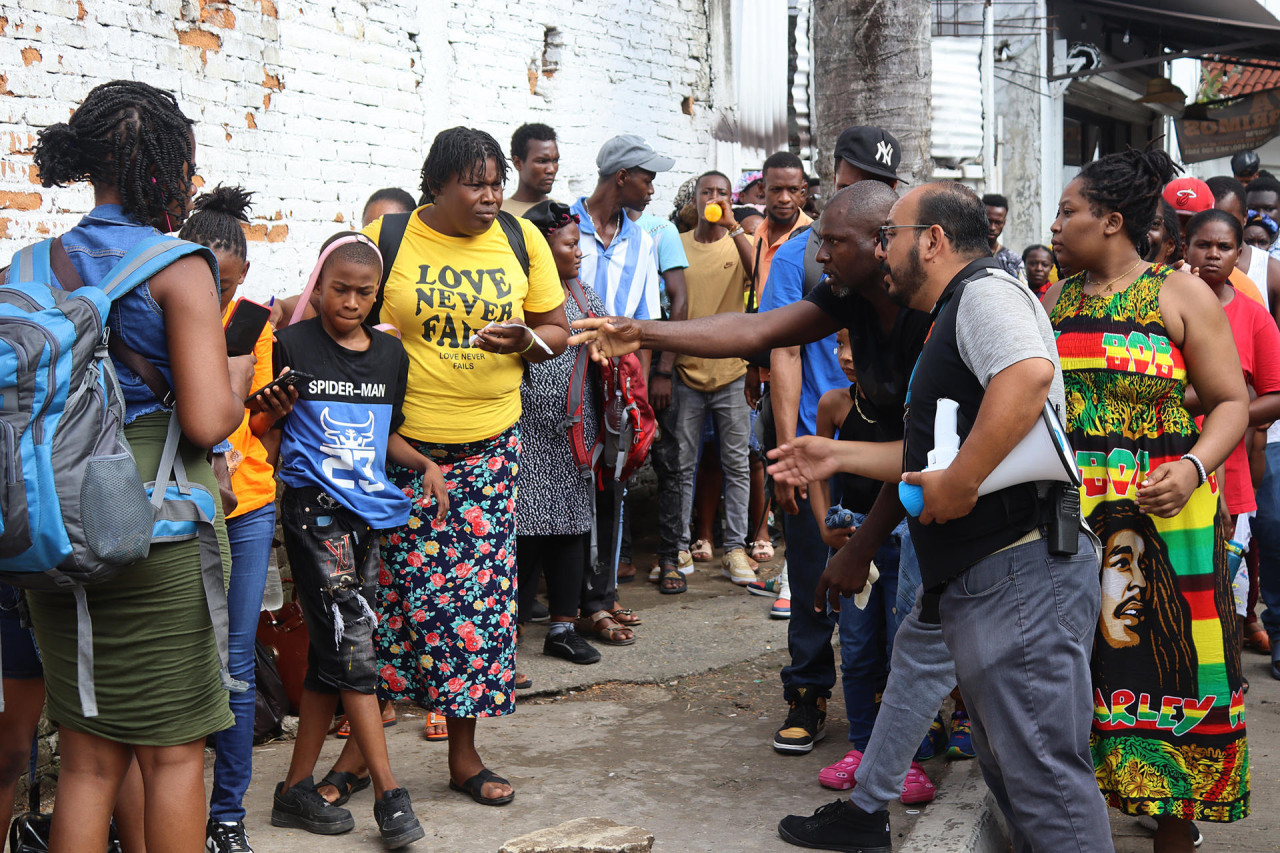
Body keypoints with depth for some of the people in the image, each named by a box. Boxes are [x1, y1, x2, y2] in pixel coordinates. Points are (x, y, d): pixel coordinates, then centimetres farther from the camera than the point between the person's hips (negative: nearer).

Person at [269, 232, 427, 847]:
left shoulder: (390, 354, 11)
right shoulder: (293, 346, -3)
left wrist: (425, 464, 7)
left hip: (370, 509, 6)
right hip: (314, 506, -5)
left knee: (332, 655, 8)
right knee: (351, 639, -11)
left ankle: (297, 788, 18)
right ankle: (389, 794, -7)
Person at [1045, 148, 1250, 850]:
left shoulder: (1182, 295, -2)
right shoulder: (1055, 300, 12)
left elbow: (1232, 402, -5)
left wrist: (1194, 468, -21)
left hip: (1163, 513, -4)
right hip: (1065, 515, 4)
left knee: (1166, 661, 0)